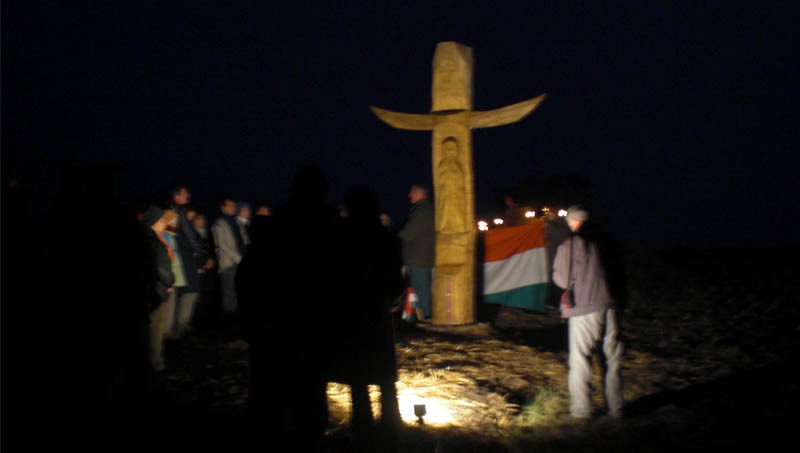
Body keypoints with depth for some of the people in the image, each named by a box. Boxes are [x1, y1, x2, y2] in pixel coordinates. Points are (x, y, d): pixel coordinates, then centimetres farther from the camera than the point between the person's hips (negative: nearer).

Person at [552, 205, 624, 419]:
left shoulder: (567, 246, -6)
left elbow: (562, 280, -5)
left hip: (583, 309, -4)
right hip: (609, 305, 4)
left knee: (580, 359, 6)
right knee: (613, 357, 13)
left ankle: (581, 408, 10)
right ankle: (616, 406, 21)